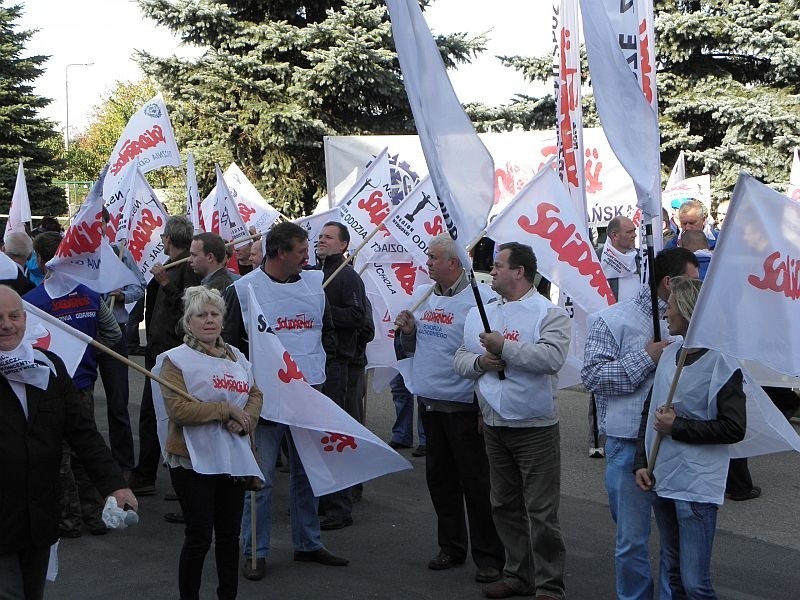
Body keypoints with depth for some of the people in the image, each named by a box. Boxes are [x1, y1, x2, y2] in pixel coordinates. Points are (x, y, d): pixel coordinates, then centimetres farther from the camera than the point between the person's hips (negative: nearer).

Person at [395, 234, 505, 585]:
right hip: (430, 403, 7)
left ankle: (488, 556, 10)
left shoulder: (481, 299, -13)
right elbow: (412, 348, 20)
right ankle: (451, 546, 29)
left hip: (464, 407, -7)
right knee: (439, 478, 15)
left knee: (476, 482, 0)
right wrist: (408, 331, -1)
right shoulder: (422, 296, 11)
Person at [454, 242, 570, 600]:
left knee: (541, 512, -4)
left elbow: (552, 356, -23)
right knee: (505, 506, 14)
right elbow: (460, 359, 13)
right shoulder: (480, 314, 13)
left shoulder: (549, 313, -7)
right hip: (493, 425, 7)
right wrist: (480, 361, -8)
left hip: (535, 427, -7)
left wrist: (504, 347, -20)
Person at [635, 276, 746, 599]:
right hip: (661, 479, 7)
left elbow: (734, 429, -14)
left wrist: (678, 426, -15)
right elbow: (650, 412, 15)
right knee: (673, 571, 18)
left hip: (697, 486, -7)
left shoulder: (722, 363, -12)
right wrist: (641, 462, 6)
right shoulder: (670, 354, 9)